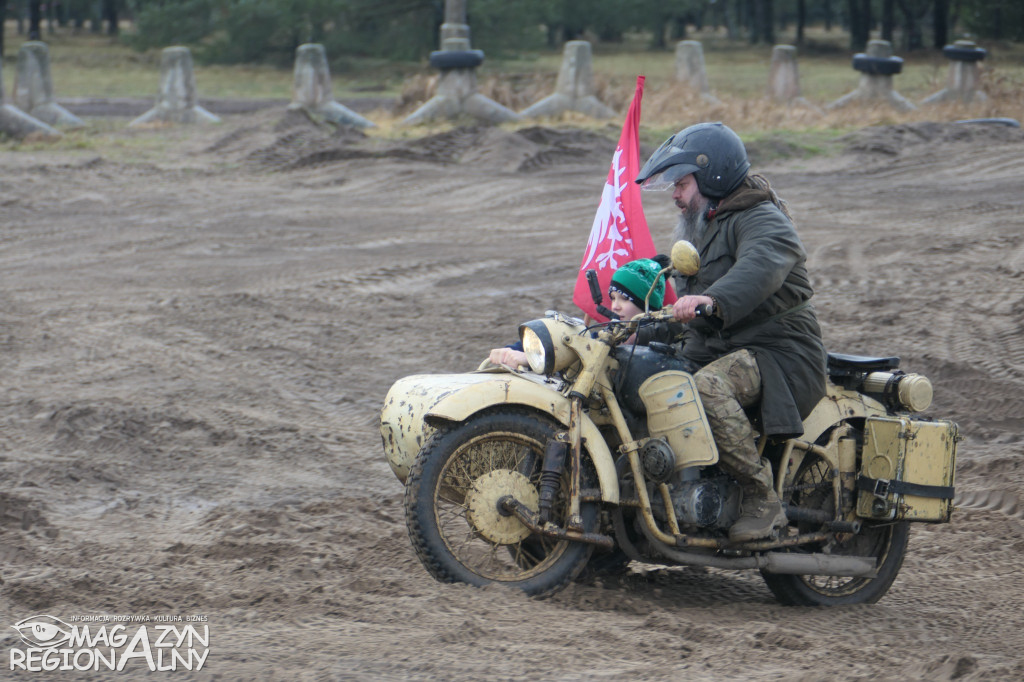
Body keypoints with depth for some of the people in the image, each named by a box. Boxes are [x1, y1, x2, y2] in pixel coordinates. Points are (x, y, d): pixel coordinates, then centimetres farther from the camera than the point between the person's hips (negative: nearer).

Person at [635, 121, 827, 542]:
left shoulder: (762, 221, -12)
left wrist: (712, 300, -54)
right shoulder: (696, 226, 22)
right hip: (711, 350, 10)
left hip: (776, 354, -10)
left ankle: (762, 499, -30)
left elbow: (761, 265, -36)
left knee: (706, 388, -37)